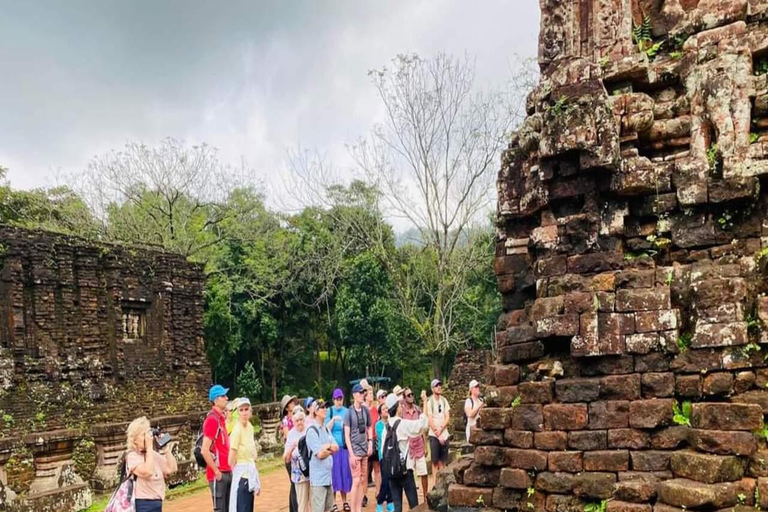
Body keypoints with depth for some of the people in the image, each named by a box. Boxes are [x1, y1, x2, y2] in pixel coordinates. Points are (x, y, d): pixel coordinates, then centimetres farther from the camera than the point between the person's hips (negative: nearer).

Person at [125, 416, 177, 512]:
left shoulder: (154, 454, 10)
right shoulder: (132, 456, -10)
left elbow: (172, 469, 7)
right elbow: (147, 472, -25)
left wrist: (166, 448, 0)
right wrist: (149, 447, -18)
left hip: (157, 503, 8)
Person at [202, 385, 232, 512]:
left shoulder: (221, 418, 12)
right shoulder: (212, 419, -15)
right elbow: (205, 450, -21)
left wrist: (229, 468, 12)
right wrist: (216, 471, -17)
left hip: (227, 472, 9)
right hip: (219, 475, -9)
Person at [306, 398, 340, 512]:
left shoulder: (326, 429, 14)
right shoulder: (312, 431, -13)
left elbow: (336, 447, 8)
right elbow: (320, 454, -17)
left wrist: (327, 446, -11)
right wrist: (330, 448, -2)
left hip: (328, 476, 8)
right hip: (318, 478, -8)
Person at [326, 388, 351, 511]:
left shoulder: (347, 411, 7)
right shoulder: (329, 411, 0)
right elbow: (326, 429, -6)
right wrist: (333, 419, -19)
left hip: (345, 446, 2)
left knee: (345, 472, 5)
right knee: (334, 472, -1)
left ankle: (344, 501, 14)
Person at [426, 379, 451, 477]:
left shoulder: (444, 400, 5)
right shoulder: (429, 402, -7)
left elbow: (447, 417, 2)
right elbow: (430, 421, -9)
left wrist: (440, 429, -11)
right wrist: (438, 435, -10)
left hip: (444, 434, 4)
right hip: (434, 435, -4)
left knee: (442, 460, 8)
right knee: (435, 460, 1)